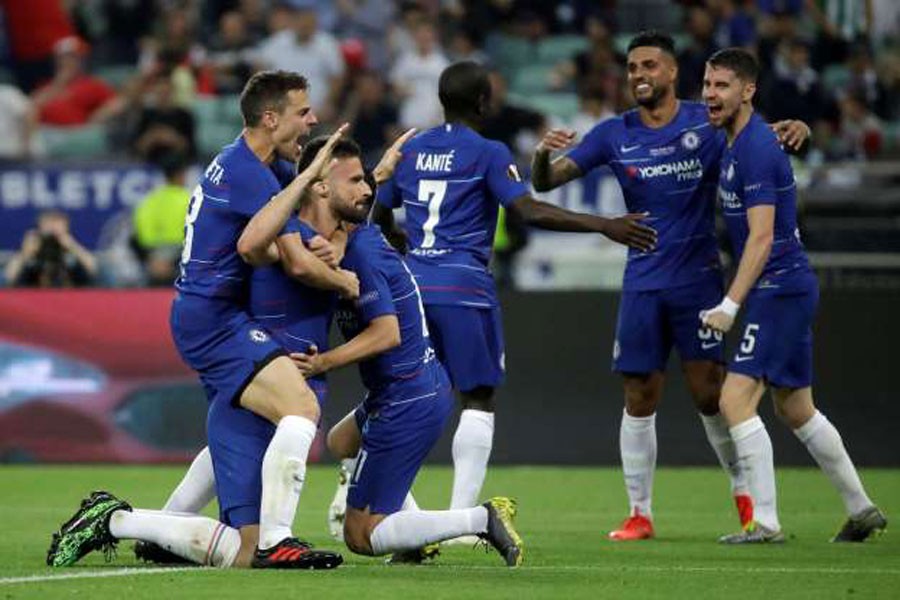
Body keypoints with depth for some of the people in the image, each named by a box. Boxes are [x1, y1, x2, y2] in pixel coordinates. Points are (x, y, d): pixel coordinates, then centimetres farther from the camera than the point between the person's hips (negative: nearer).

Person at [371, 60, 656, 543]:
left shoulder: (410, 150, 14)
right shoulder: (488, 154, -4)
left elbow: (380, 217, 25)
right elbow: (530, 212, -16)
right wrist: (604, 226, -15)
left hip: (413, 286, 5)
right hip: (464, 288, -5)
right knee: (478, 400, 0)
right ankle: (462, 517, -8)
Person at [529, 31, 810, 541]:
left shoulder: (708, 124, -2)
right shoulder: (614, 135, 3)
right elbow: (546, 183, 2)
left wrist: (791, 131, -17)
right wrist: (544, 155, -21)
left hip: (697, 278, -2)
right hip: (642, 284, 2)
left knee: (710, 392, -4)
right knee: (639, 400, 2)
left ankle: (744, 491, 17)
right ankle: (640, 513, 10)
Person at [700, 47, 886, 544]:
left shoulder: (756, 148, -18)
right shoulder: (734, 142, 11)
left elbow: (762, 237, -24)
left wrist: (730, 305, -27)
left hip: (780, 288, -10)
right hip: (791, 286, 10)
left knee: (736, 400, -14)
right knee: (795, 409, 16)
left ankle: (765, 522, -14)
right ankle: (861, 509, 25)